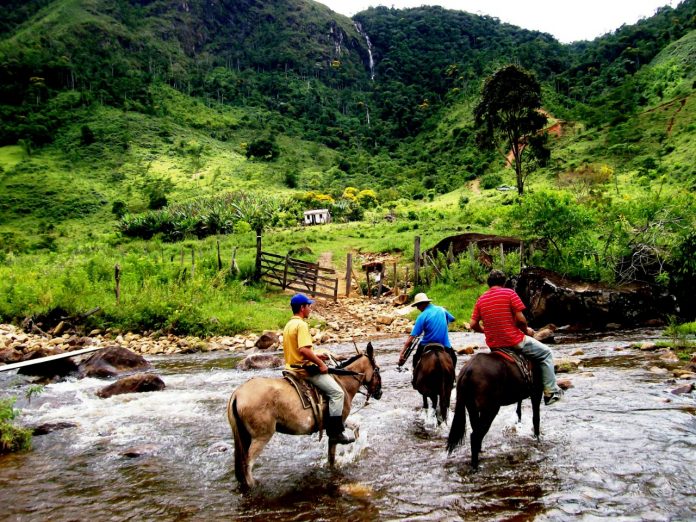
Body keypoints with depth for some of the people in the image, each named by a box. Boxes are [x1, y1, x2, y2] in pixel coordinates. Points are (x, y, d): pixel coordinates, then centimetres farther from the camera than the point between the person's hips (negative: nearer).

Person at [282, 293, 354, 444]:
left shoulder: (289, 325, 13)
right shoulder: (301, 325, -18)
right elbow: (304, 349, -30)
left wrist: (316, 356, 15)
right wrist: (320, 363, -19)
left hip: (292, 367, 11)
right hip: (305, 369, -11)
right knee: (337, 392, -9)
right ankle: (335, 433, -10)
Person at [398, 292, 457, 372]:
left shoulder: (422, 316, -12)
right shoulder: (441, 310, 1)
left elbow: (412, 336, -17)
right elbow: (452, 319, 22)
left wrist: (402, 353, -17)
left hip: (427, 347, -2)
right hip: (445, 346, 3)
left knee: (416, 359, 23)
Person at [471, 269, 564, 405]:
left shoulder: (481, 300, 4)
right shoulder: (509, 293, -8)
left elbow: (473, 325, 2)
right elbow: (520, 319, -13)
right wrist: (526, 331, 6)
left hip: (493, 345, 5)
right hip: (514, 340, -5)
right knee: (545, 353, 15)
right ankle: (551, 392, 13)